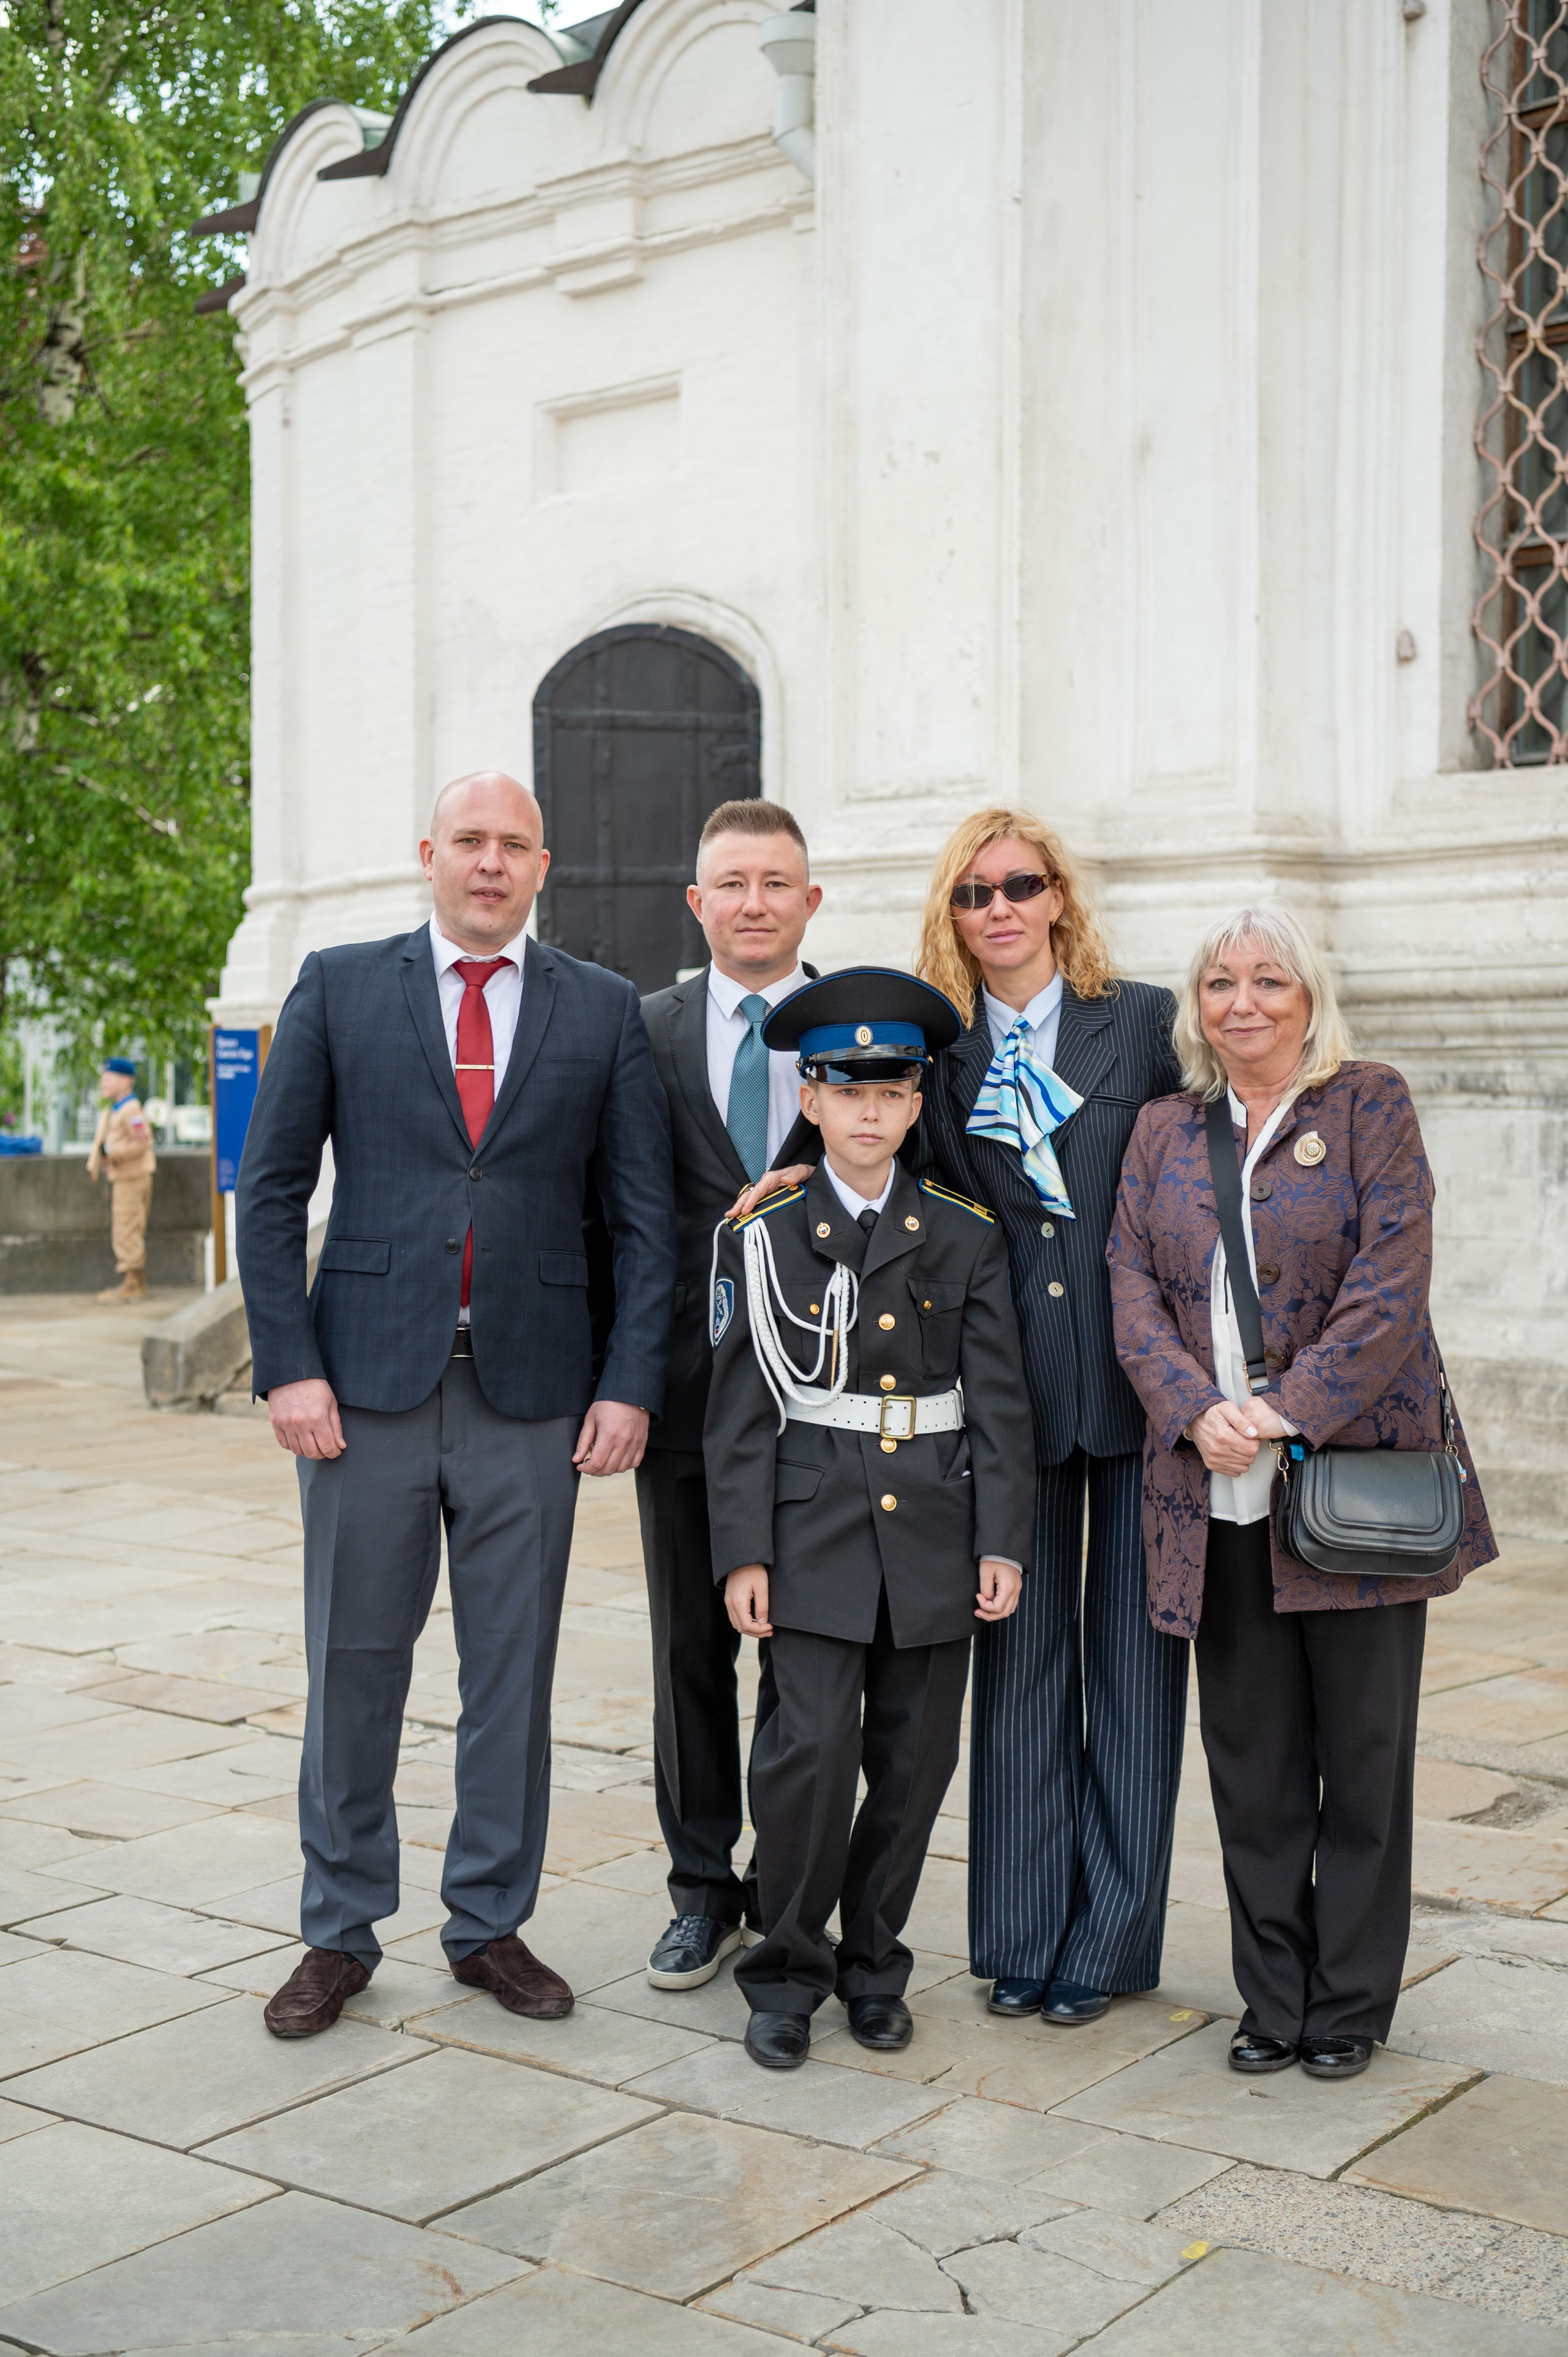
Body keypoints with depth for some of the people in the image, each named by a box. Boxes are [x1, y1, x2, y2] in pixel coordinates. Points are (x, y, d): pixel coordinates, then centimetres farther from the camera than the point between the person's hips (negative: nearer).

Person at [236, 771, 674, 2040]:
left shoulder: (604, 1010, 7)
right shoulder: (338, 987, 5)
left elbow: (644, 1213, 5)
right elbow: (272, 1187, 3)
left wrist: (630, 1384, -3)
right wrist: (288, 1364, -6)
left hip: (531, 1390, 1)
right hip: (369, 1380, -1)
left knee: (515, 1672, 8)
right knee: (354, 1664, 6)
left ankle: (492, 1922, 24)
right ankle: (341, 1931, 22)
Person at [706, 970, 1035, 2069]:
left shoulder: (967, 1237, 5)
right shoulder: (764, 1235, 1)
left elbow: (1000, 1400, 4)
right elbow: (741, 1407, 0)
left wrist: (1003, 1543, -2)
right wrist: (743, 1551, -6)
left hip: (934, 1533, 2)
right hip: (815, 1529, -2)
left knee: (916, 1758, 7)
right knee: (810, 1750, -8)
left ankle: (874, 1962, 24)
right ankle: (788, 1975, 9)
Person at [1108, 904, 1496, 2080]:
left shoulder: (1371, 1104, 0)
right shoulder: (1163, 1130, 11)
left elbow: (1392, 1281, -9)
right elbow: (1134, 1288, 4)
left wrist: (1291, 1412, -16)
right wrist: (1197, 1413, -12)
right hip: (1220, 1494, 3)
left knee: (1364, 1750, 6)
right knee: (1251, 1758, 9)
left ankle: (1351, 2004, 20)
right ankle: (1274, 1998, 22)